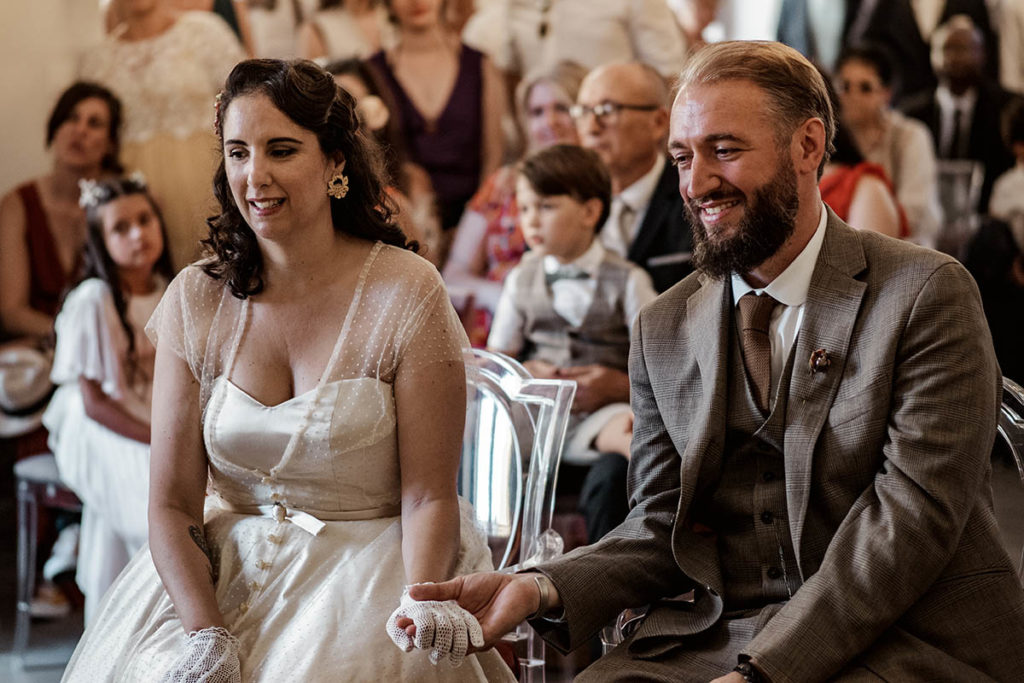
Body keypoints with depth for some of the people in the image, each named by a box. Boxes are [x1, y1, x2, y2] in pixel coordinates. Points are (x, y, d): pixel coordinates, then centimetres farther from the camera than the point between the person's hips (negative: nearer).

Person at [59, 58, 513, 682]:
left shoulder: (407, 293, -7)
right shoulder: (194, 300, 1)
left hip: (373, 565, -3)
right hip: (224, 568, 3)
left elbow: (430, 498, -7)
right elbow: (172, 504, -1)